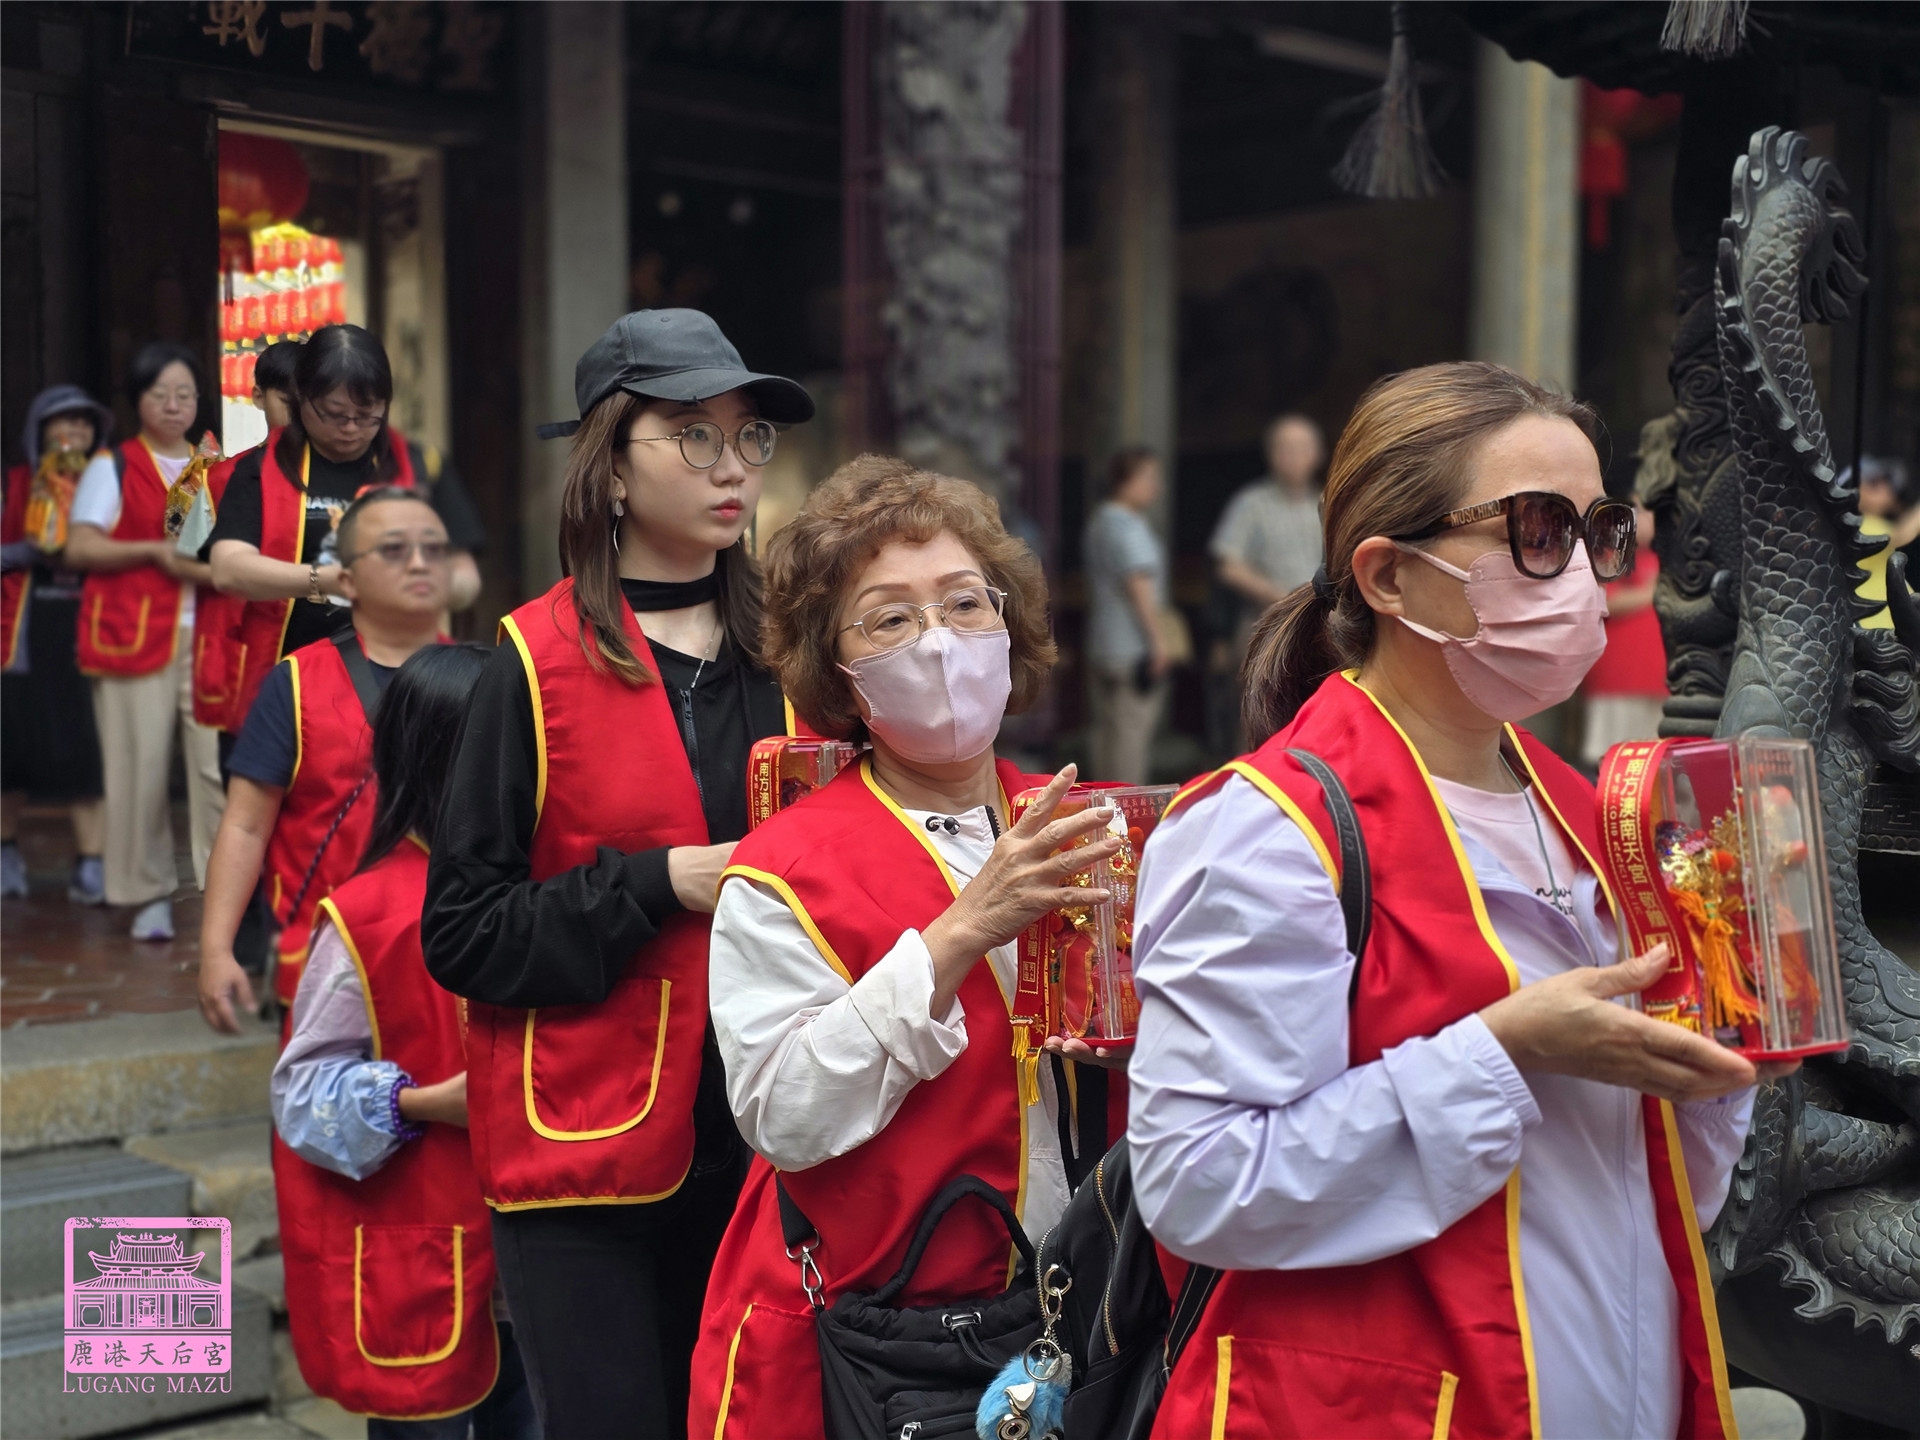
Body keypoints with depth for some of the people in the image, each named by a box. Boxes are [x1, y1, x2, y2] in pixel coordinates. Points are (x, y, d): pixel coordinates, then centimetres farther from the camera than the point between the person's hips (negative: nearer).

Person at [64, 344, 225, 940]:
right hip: (133, 635, -2)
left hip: (209, 633, 2)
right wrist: (156, 551, -9)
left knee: (220, 761, -9)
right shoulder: (112, 467, 11)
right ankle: (151, 895, 5)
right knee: (141, 763, -4)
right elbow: (79, 548, 0)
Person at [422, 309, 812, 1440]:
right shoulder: (541, 661, -6)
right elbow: (462, 929, -8)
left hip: (750, 1134, 4)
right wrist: (660, 885, -17)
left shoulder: (783, 651, 5)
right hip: (586, 1140, -4)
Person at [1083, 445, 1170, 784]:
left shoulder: (1098, 522, 17)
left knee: (1106, 728, 13)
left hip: (1100, 647, 10)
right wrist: (1157, 638, -19)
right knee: (1130, 730, -7)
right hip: (1133, 648, -10)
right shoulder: (1129, 528, -14)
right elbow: (1138, 584, -20)